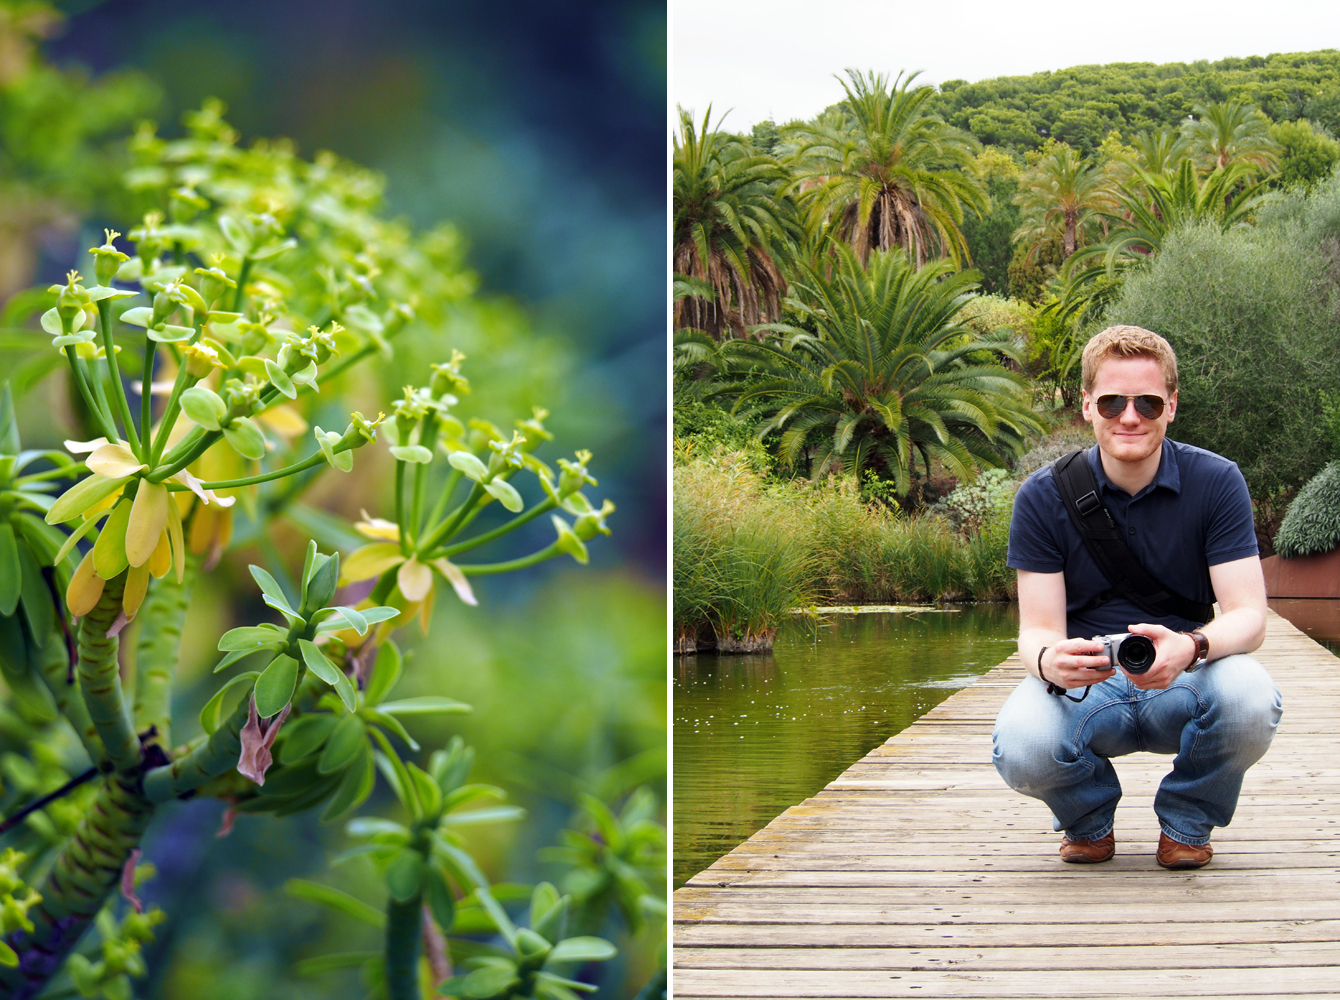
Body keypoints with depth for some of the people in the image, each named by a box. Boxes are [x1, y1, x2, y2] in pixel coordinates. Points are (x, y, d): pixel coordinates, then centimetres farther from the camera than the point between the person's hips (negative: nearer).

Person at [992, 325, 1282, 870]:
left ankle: (1186, 822, 0)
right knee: (1021, 746, -34)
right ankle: (1090, 819, 6)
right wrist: (1049, 660, -36)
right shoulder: (1043, 496, -6)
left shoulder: (1215, 482, -6)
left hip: (1181, 687, 1)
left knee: (1249, 696, -34)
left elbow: (1248, 615, -12)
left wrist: (1191, 647, -37)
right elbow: (1037, 628, -9)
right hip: (1083, 689, 0)